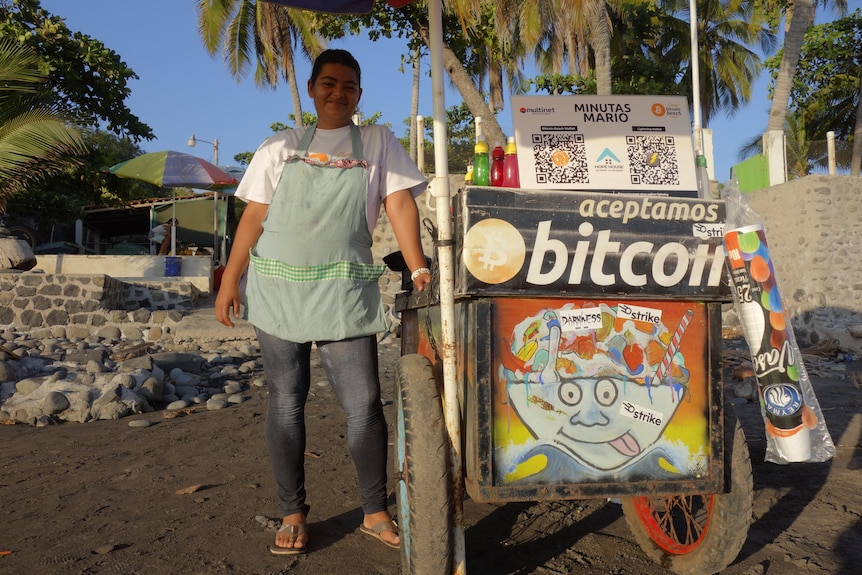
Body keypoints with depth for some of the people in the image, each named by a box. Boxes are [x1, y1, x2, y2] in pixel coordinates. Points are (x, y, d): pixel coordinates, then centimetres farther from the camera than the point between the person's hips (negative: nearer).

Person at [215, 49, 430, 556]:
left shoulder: (378, 143, 8)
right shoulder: (281, 147, 11)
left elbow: (401, 203, -2)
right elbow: (254, 216, 9)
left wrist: (419, 269, -14)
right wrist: (230, 280, 3)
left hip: (345, 294, -1)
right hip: (277, 288, 2)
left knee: (364, 404, -3)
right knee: (286, 403, 7)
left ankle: (376, 512, 15)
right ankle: (293, 514, 21)